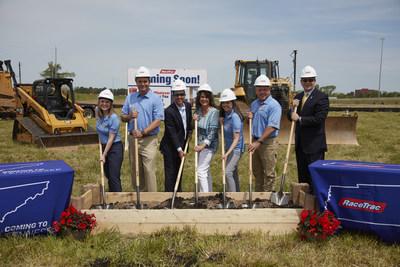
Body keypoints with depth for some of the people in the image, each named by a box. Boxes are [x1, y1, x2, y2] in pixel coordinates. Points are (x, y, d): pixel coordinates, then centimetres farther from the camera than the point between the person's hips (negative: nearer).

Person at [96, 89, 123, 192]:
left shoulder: (114, 118, -21)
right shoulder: (98, 111, 0)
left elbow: (111, 139, -19)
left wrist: (104, 155, -17)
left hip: (115, 148, -8)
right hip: (104, 146, 8)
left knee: (114, 177, -9)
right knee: (108, 175, 15)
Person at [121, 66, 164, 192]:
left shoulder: (156, 99, -3)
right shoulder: (130, 98, 11)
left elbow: (158, 121, -10)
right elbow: (123, 117, 13)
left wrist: (143, 132, -20)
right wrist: (130, 116, -11)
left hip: (149, 140, -5)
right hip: (133, 139, 5)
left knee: (149, 170, -8)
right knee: (135, 171, 10)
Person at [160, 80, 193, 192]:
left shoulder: (188, 106, 2)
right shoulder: (169, 111, -20)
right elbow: (172, 133, -21)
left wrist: (190, 131, 4)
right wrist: (179, 149, -23)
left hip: (182, 144, 7)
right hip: (170, 147, -7)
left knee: (179, 171, 18)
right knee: (170, 173, 0)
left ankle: (178, 192, 32)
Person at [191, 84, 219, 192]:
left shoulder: (214, 112, -15)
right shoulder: (197, 110, 6)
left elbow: (212, 131, -20)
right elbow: (193, 127, 16)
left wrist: (203, 146, -27)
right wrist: (193, 120, -6)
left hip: (209, 145, -7)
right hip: (200, 144, 8)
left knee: (201, 171, -12)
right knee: (206, 171, 16)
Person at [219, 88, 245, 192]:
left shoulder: (235, 117, -24)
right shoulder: (225, 114, 2)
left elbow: (236, 139, -27)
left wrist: (227, 154, -35)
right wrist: (221, 122, -4)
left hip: (236, 148, -9)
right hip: (228, 147, 9)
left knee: (228, 172, -19)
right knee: (233, 173, 18)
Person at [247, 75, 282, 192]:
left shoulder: (274, 105, -13)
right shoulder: (254, 104, 14)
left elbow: (272, 127, -22)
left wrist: (259, 141, -26)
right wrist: (249, 117, 1)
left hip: (268, 142, -8)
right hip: (255, 141, 8)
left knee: (269, 173, -1)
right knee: (257, 172, 16)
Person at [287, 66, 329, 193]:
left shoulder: (322, 97, -8)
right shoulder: (298, 97, 14)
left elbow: (319, 119, -18)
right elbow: (291, 117, 13)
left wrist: (300, 119, -16)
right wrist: (293, 108, -6)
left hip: (315, 145, -7)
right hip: (300, 144, 7)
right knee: (302, 176, 16)